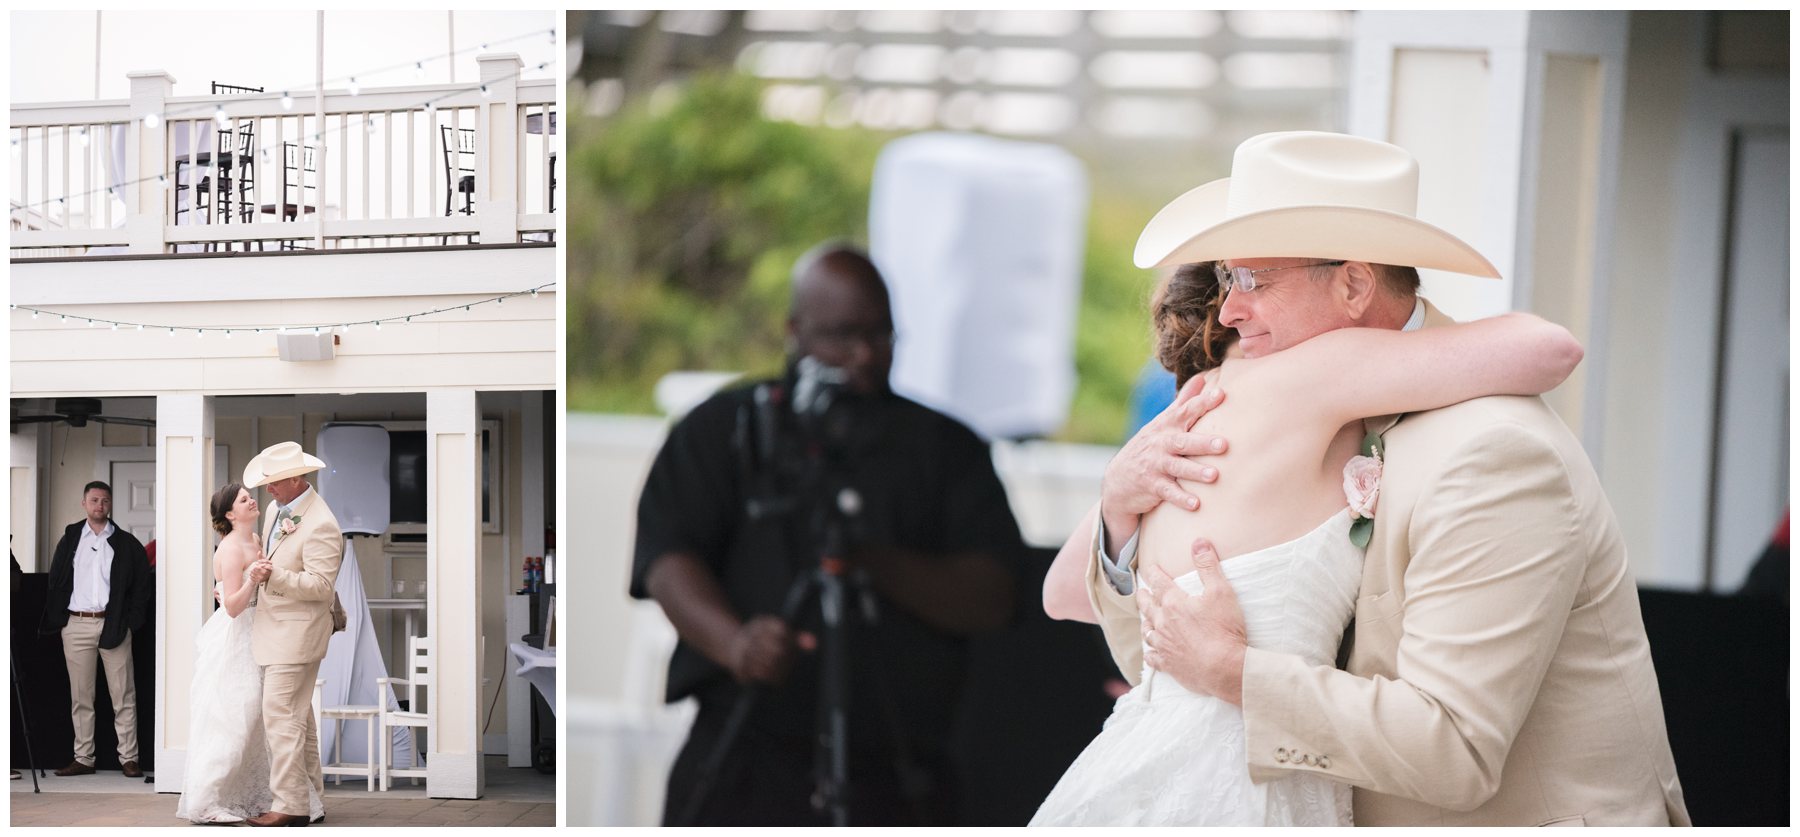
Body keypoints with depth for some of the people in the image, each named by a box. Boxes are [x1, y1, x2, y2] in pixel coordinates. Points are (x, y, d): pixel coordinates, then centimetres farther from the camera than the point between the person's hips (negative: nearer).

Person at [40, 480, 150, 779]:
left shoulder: (125, 543, 5)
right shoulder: (70, 539, 10)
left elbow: (142, 584, 5)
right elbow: (56, 582, 9)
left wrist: (131, 619, -4)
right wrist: (54, 620, 0)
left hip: (113, 625, -2)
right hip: (76, 625, 2)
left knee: (123, 696, -2)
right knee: (80, 697, 5)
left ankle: (129, 758, 0)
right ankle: (83, 759, 9)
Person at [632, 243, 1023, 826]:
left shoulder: (946, 447, 14)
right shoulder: (722, 429, 12)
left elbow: (991, 601, 3)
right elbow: (667, 564, -2)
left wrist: (877, 563, -15)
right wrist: (734, 641, -24)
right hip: (743, 772, -1)